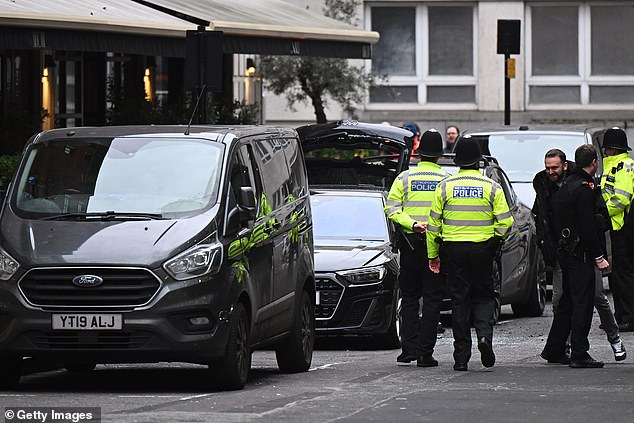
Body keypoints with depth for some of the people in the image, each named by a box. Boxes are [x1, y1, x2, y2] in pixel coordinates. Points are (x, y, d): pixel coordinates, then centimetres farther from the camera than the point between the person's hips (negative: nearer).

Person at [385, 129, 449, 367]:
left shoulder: (404, 178, 2)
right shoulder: (447, 180, -2)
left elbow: (392, 209, -7)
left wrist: (413, 224, -13)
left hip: (410, 242, 1)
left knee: (409, 298, 11)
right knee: (432, 300, 2)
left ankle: (408, 349, 3)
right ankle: (425, 353, -3)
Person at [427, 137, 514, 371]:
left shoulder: (445, 187, -1)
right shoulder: (491, 187, -3)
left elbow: (434, 222, 2)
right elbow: (505, 222, -6)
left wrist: (433, 254, 9)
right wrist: (496, 239, 14)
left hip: (453, 248, 1)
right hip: (482, 249, -1)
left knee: (459, 300, 6)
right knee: (484, 296, 13)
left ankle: (461, 357, 5)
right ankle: (484, 335, -15)